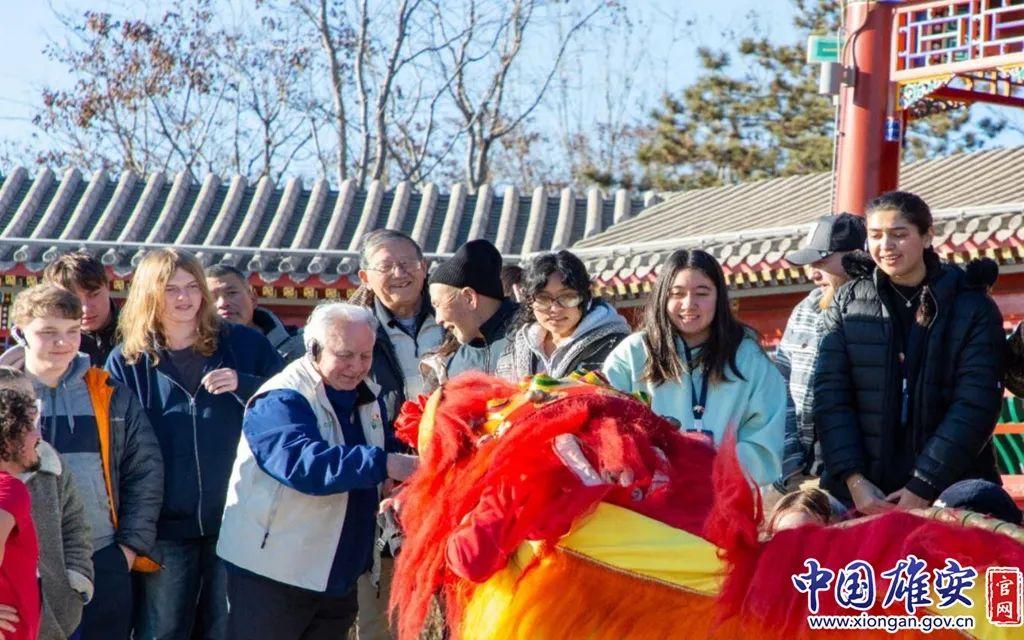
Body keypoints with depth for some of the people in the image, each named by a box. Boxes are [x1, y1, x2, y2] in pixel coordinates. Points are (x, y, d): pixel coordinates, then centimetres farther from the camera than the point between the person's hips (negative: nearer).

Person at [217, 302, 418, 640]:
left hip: (341, 574, 8)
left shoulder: (368, 397, 9)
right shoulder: (279, 402, -18)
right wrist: (384, 464, -42)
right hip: (272, 573, -7)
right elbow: (304, 462, -35)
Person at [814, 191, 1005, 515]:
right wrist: (854, 479, -11)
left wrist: (924, 486, -15)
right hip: (859, 493, 2)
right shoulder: (847, 303, 6)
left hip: (950, 492, -2)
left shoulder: (972, 308, 0)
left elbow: (975, 405, -8)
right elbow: (830, 396, 0)